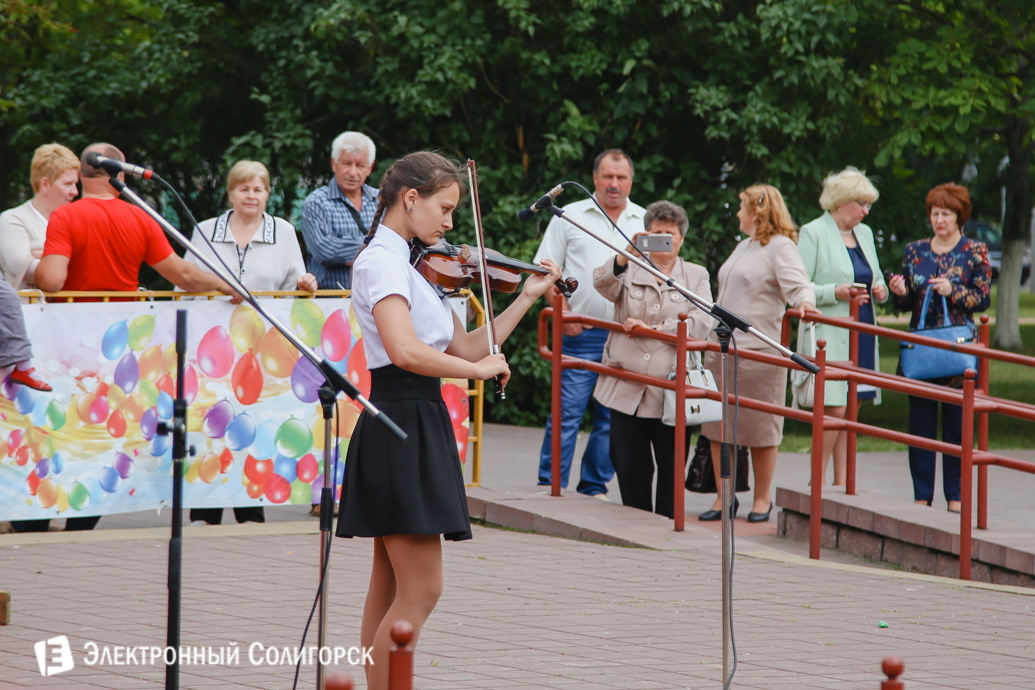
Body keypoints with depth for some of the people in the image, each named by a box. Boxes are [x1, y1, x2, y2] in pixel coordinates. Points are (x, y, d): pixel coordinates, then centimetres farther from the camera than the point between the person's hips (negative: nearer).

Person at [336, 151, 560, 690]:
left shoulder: (410, 265, 16)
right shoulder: (382, 261, -13)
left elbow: (463, 349, 16)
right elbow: (406, 351, -28)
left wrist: (527, 297, 15)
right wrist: (480, 368, -16)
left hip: (417, 423, 10)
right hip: (403, 426, -10)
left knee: (390, 588, 12)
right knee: (421, 590, -10)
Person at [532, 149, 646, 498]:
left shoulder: (646, 223, 12)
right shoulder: (570, 217, 6)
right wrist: (563, 312, -8)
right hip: (581, 332, -2)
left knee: (611, 417, 5)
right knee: (567, 410, -7)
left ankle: (595, 487, 13)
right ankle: (551, 485, -3)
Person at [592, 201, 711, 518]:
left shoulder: (696, 276, 11)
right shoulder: (630, 270, 13)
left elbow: (700, 324, -4)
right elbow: (603, 284, -11)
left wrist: (652, 328, -11)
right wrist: (626, 256, -30)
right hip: (628, 389, 1)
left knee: (671, 466, 1)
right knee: (628, 464, 0)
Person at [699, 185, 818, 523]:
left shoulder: (780, 247, -6)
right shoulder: (743, 247, 21)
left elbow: (797, 285, -20)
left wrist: (804, 302, -40)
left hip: (759, 352, -8)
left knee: (760, 429, -1)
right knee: (717, 426, 5)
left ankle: (762, 498, 10)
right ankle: (724, 497, 11)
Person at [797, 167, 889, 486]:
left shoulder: (864, 233, 17)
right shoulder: (812, 233, -5)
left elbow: (875, 278, 26)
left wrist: (880, 289, 3)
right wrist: (834, 292, -21)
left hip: (860, 336, 7)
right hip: (828, 336, -7)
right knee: (833, 409, -13)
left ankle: (842, 484, 9)